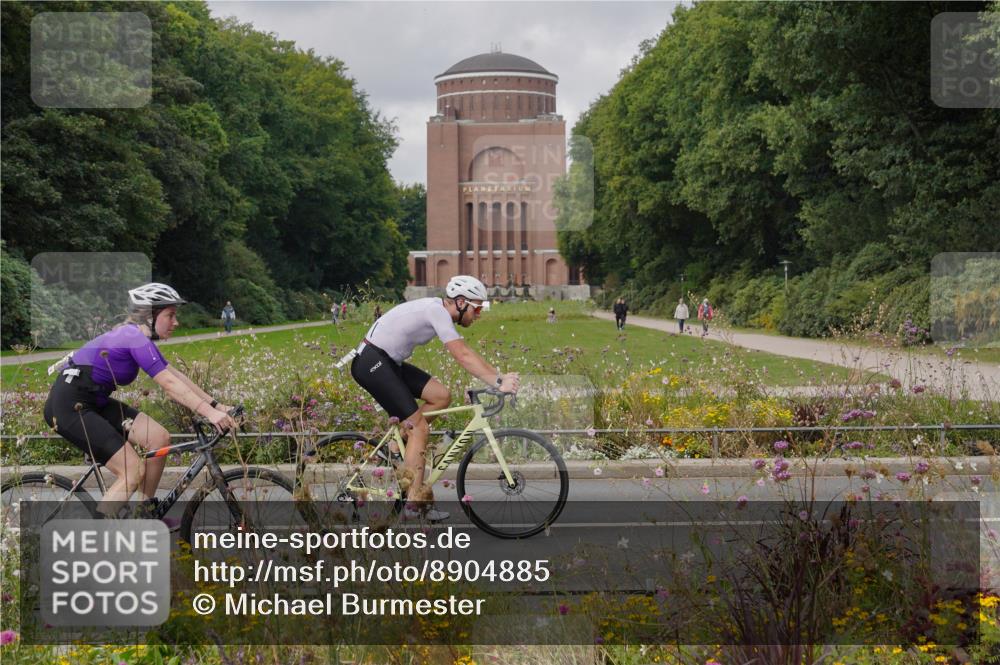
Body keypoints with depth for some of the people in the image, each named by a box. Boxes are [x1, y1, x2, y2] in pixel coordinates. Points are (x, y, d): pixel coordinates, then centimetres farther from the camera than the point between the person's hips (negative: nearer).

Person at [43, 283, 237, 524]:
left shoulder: (134, 336, 12)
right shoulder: (136, 338, -18)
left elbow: (177, 376, 11)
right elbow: (170, 385, -24)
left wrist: (216, 405, 5)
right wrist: (209, 412, -29)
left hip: (94, 402, 10)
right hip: (68, 406, -10)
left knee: (159, 438, 0)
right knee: (134, 472, -13)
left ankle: (149, 514, 13)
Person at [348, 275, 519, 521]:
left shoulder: (440, 311, 12)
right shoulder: (437, 310, -17)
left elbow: (466, 354, 13)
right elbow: (463, 356, -26)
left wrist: (500, 375, 4)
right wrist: (498, 383, -29)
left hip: (388, 362, 10)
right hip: (371, 362, -10)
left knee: (441, 396, 3)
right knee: (420, 429, -11)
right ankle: (413, 505, -11)